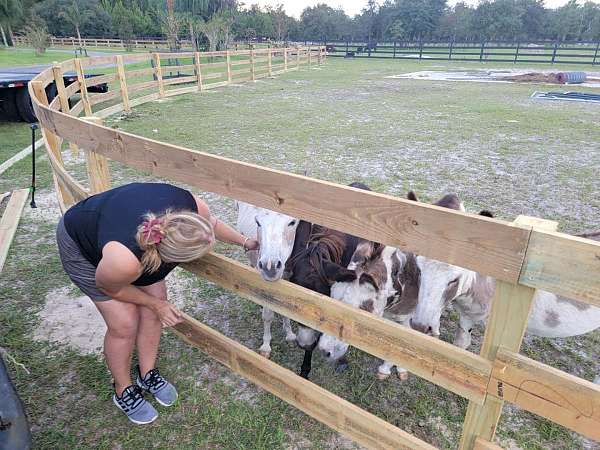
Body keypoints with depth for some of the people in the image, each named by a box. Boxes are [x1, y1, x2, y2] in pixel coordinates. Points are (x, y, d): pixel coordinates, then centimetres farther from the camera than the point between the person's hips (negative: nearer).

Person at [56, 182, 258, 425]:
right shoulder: (124, 261, -43)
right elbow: (109, 287, -18)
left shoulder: (191, 207, -34)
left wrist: (245, 242, 4)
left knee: (154, 307, 2)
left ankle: (148, 375, 27)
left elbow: (211, 223, -8)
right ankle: (123, 391, 23)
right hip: (80, 245, -5)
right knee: (125, 324, -5)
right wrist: (156, 304, -8)